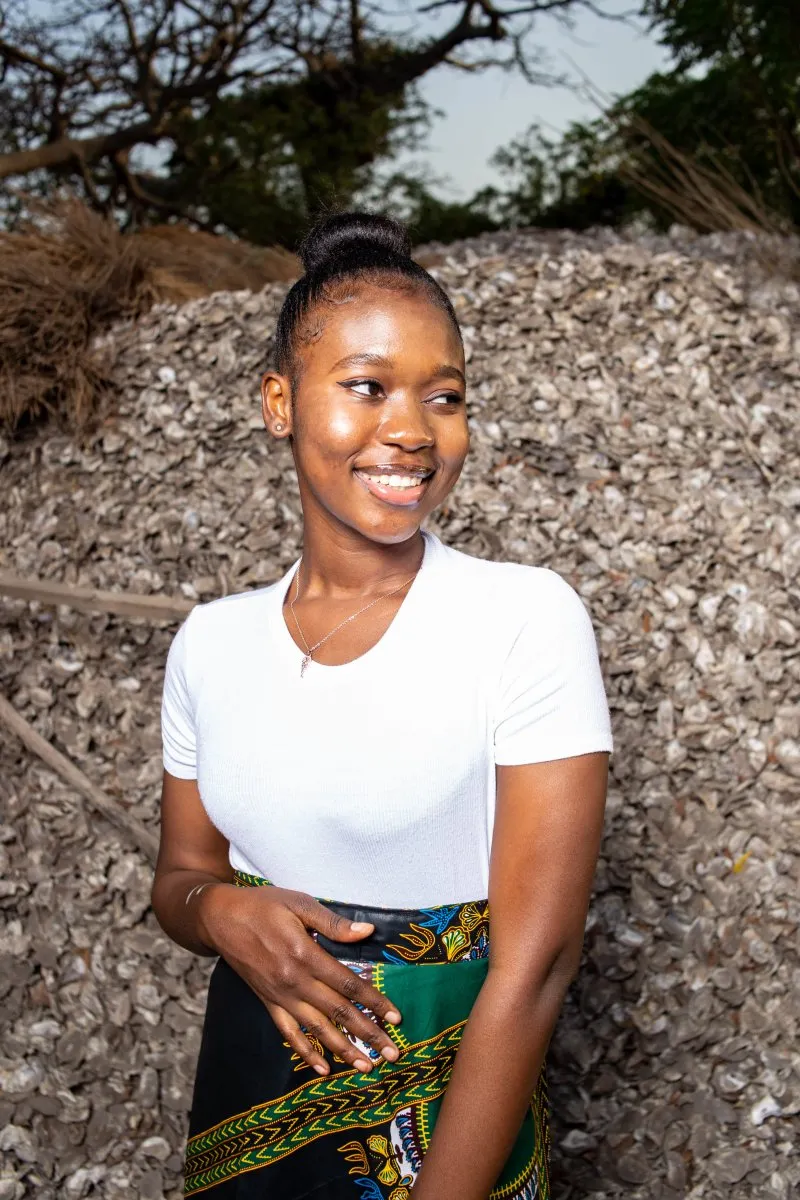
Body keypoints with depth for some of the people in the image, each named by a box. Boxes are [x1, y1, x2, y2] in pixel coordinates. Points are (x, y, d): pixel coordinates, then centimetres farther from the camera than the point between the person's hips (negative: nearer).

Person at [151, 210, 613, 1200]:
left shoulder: (529, 619, -17)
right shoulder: (210, 644, -3)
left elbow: (535, 960, -19)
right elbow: (180, 873, 8)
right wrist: (224, 911, -15)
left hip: (452, 1109, -4)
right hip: (248, 1094, 4)